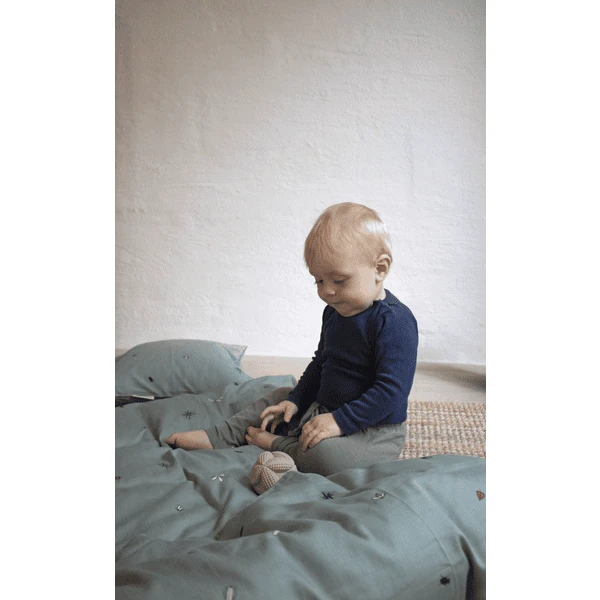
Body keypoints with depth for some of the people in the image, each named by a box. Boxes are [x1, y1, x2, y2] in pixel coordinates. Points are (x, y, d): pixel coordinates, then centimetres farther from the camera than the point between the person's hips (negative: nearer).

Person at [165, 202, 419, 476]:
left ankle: (277, 444, -8)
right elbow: (321, 363, 19)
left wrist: (340, 420, -28)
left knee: (325, 453, -35)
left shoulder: (395, 321, -25)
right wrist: (295, 400, 10)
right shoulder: (335, 310, 5)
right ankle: (217, 436, 17)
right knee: (280, 396, 19)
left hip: (373, 432, -9)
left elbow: (392, 390, -28)